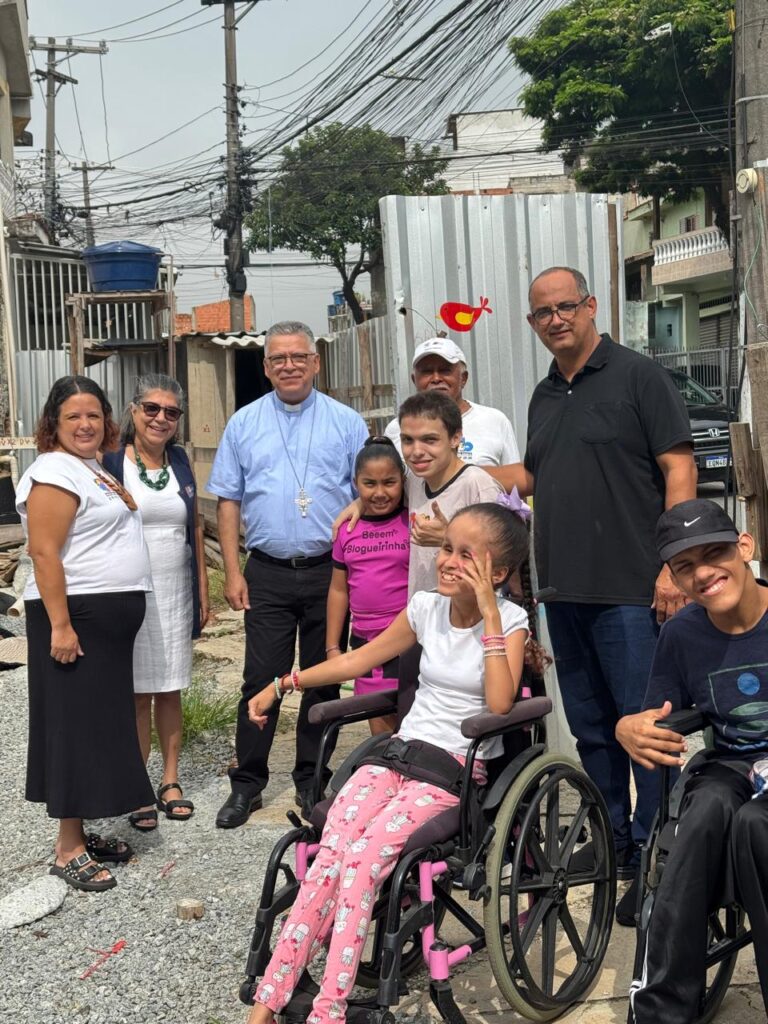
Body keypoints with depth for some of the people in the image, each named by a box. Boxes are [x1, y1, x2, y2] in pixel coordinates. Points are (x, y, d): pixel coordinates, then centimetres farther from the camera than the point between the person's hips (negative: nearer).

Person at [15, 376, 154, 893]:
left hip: (110, 618, 10)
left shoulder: (94, 468, 16)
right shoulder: (54, 473, -14)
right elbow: (44, 553, -20)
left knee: (102, 724, 13)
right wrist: (60, 625, -24)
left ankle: (81, 831, 23)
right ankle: (68, 851, 2)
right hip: (76, 617, -10)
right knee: (77, 726, -5)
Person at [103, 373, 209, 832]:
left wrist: (202, 590, 10)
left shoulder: (180, 462, 9)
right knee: (137, 693, 1)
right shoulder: (111, 463, -5)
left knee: (170, 689, 10)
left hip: (176, 593, 4)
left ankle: (171, 781, 21)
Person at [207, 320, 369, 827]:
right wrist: (233, 571, 0)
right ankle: (247, 783, 11)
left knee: (323, 679, 8)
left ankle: (311, 781, 21)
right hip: (267, 573, 0)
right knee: (261, 679, 0)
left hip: (330, 571, 0)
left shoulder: (346, 423, 4)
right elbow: (229, 500, 7)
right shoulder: (244, 424, 7)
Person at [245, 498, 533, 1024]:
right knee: (329, 856, -20)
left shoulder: (509, 621, -5)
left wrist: (489, 616, -19)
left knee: (363, 857, -26)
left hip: (459, 768, -4)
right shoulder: (426, 607, 6)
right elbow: (361, 658, 17)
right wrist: (283, 684, 15)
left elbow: (500, 704, -19)